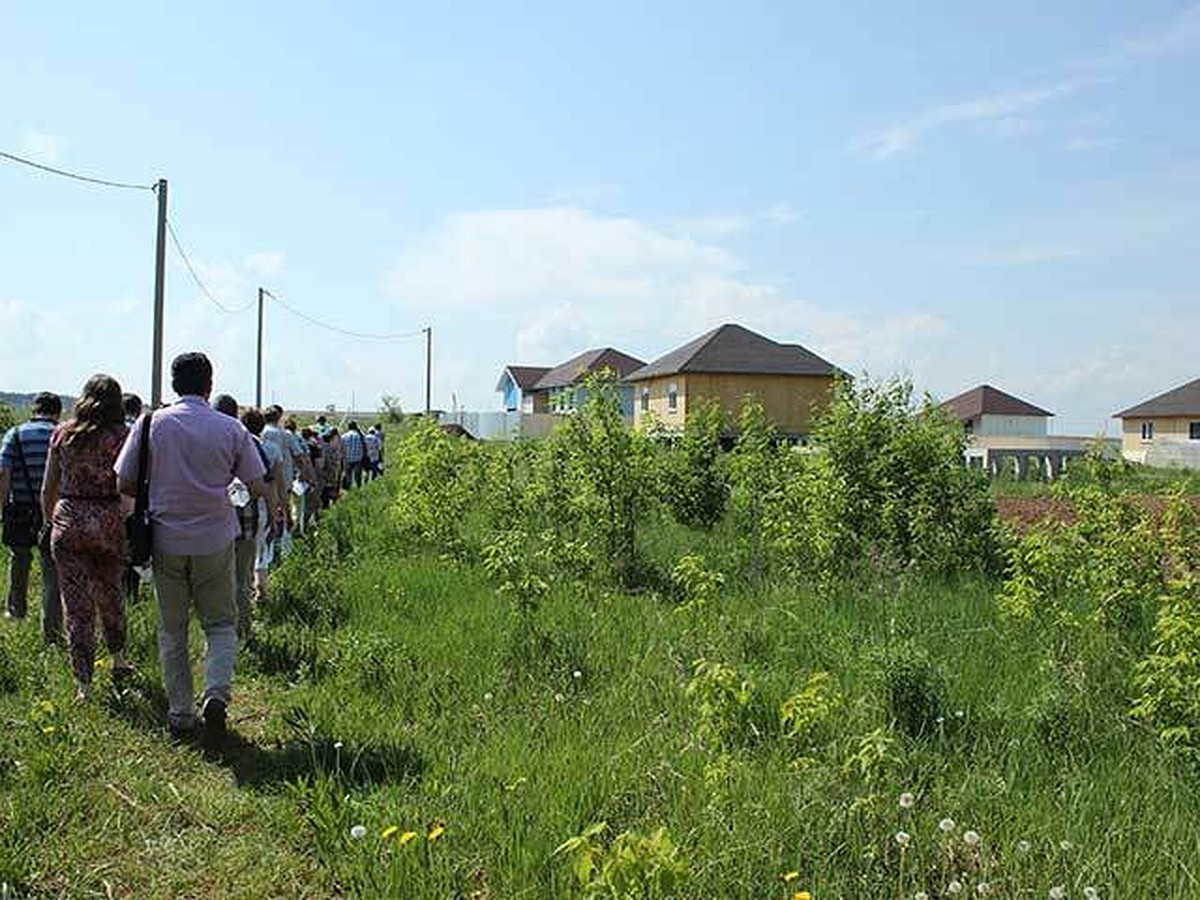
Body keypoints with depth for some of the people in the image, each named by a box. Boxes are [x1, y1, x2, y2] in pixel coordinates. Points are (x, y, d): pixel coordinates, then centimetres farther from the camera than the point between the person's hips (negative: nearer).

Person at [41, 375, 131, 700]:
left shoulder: (62, 433, 4)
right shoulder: (121, 436, -5)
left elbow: (47, 489, 8)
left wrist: (50, 521, 19)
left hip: (68, 521, 1)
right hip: (109, 521, -1)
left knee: (76, 605, 5)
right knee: (110, 593, 22)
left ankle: (84, 685, 6)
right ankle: (118, 661, 35)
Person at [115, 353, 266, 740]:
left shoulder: (152, 424, -3)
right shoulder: (231, 429, -5)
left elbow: (124, 483, 0)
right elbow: (258, 487, -3)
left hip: (166, 541, 1)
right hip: (214, 541, -1)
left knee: (172, 630, 13)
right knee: (221, 623, 12)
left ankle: (180, 713, 16)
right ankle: (217, 693, -10)